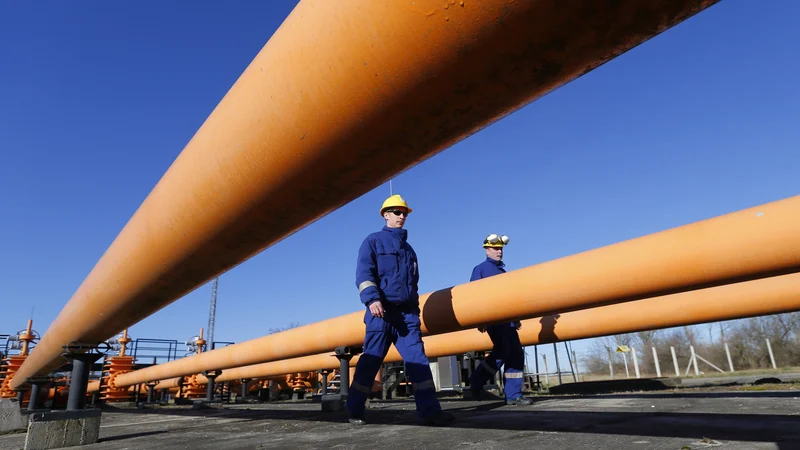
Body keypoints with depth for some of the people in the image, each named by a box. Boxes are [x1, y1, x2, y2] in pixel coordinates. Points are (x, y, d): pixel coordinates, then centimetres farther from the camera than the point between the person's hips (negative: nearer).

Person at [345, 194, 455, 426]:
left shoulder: (408, 248, 23)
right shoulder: (373, 241, 5)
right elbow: (363, 273, -8)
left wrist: (415, 310, 22)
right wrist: (371, 299, -22)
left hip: (407, 313, 5)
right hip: (381, 311, -5)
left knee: (417, 358, -5)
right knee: (370, 360, 0)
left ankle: (429, 410, -7)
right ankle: (354, 410, 13)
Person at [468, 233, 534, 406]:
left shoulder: (503, 271, 22)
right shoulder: (480, 269, 1)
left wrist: (515, 318, 17)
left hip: (507, 319, 8)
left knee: (516, 354, 1)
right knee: (502, 352, -18)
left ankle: (513, 394, 6)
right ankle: (476, 382, -1)